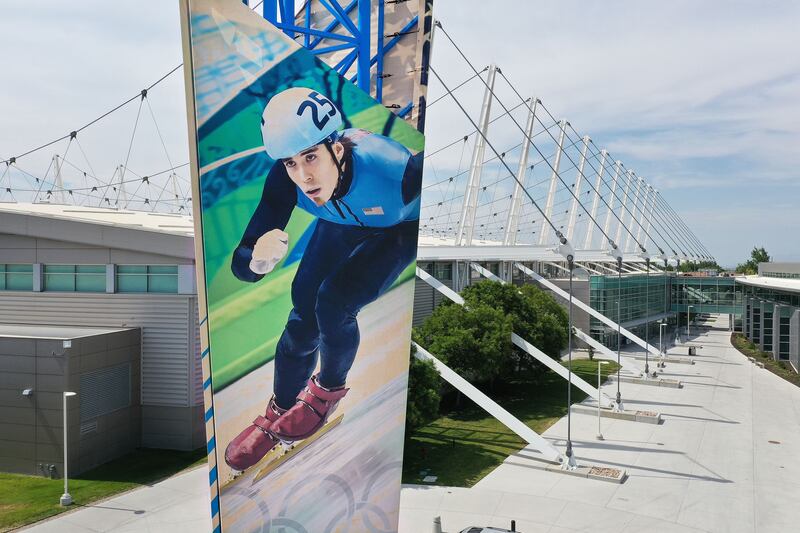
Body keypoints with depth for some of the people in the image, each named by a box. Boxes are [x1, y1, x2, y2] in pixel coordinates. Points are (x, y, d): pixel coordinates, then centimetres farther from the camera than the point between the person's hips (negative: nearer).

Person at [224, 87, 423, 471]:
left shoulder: (395, 172, -44)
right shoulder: (285, 180, -32)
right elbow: (241, 265, -32)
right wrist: (257, 260, -55)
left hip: (403, 227, -3)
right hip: (344, 222, 3)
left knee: (332, 305, -20)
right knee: (304, 317, -2)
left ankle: (329, 389, 14)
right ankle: (278, 414, 26)